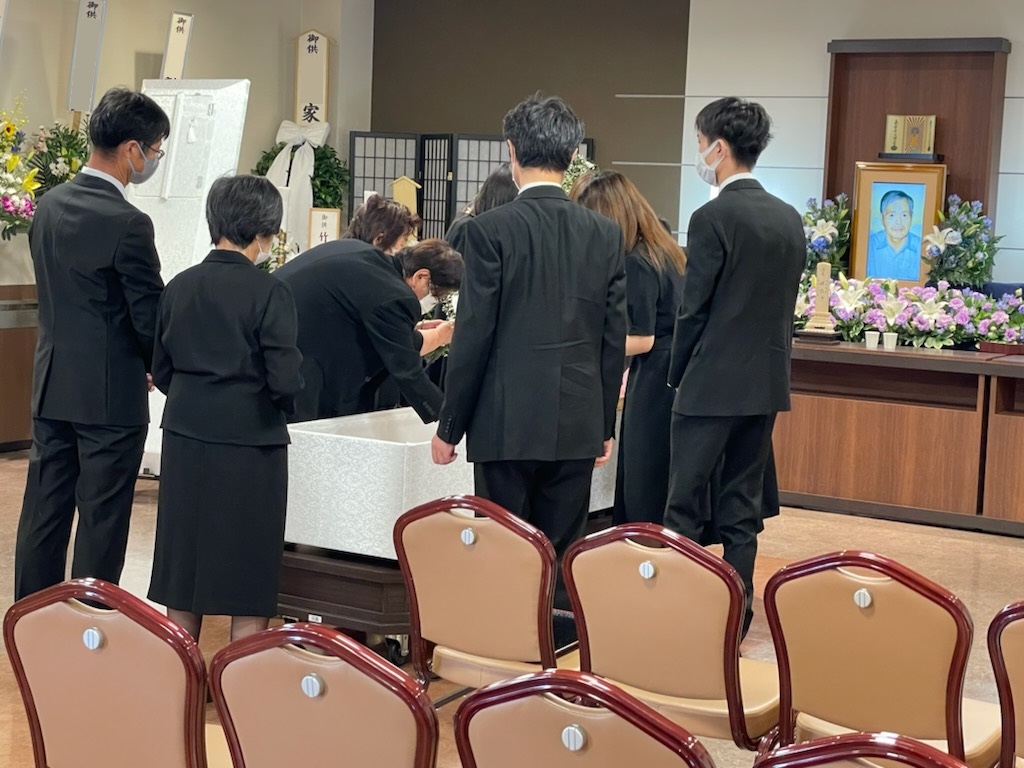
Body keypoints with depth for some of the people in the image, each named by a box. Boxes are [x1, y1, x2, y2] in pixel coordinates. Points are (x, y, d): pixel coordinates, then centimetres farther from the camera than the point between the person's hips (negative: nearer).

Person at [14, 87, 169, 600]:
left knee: (44, 510, 13)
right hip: (110, 394, -7)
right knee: (101, 520, 3)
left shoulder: (49, 206, 5)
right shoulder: (128, 224, -19)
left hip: (51, 387, 7)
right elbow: (150, 317, -14)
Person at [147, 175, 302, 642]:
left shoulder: (180, 286, 3)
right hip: (248, 445, -5)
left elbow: (161, 370, 9)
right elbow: (285, 381, -15)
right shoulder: (268, 292, -13)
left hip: (185, 439, 5)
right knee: (248, 584, 4)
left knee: (183, 578, 13)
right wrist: (280, 404, 5)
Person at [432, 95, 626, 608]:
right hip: (578, 425, 4)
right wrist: (605, 425, 16)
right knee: (561, 559, 10)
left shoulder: (489, 230, -8)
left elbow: (473, 337, -9)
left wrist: (449, 426, 0)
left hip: (508, 423, -4)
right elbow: (614, 340, 7)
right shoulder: (605, 234, 4)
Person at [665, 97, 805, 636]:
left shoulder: (714, 218, -14)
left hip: (713, 385, -7)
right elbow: (787, 304, 12)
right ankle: (736, 612, 16)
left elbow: (694, 309, -12)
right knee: (742, 509, 12)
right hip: (767, 384, 7)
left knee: (685, 509, 0)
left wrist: (678, 378, 1)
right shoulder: (789, 219, 8)